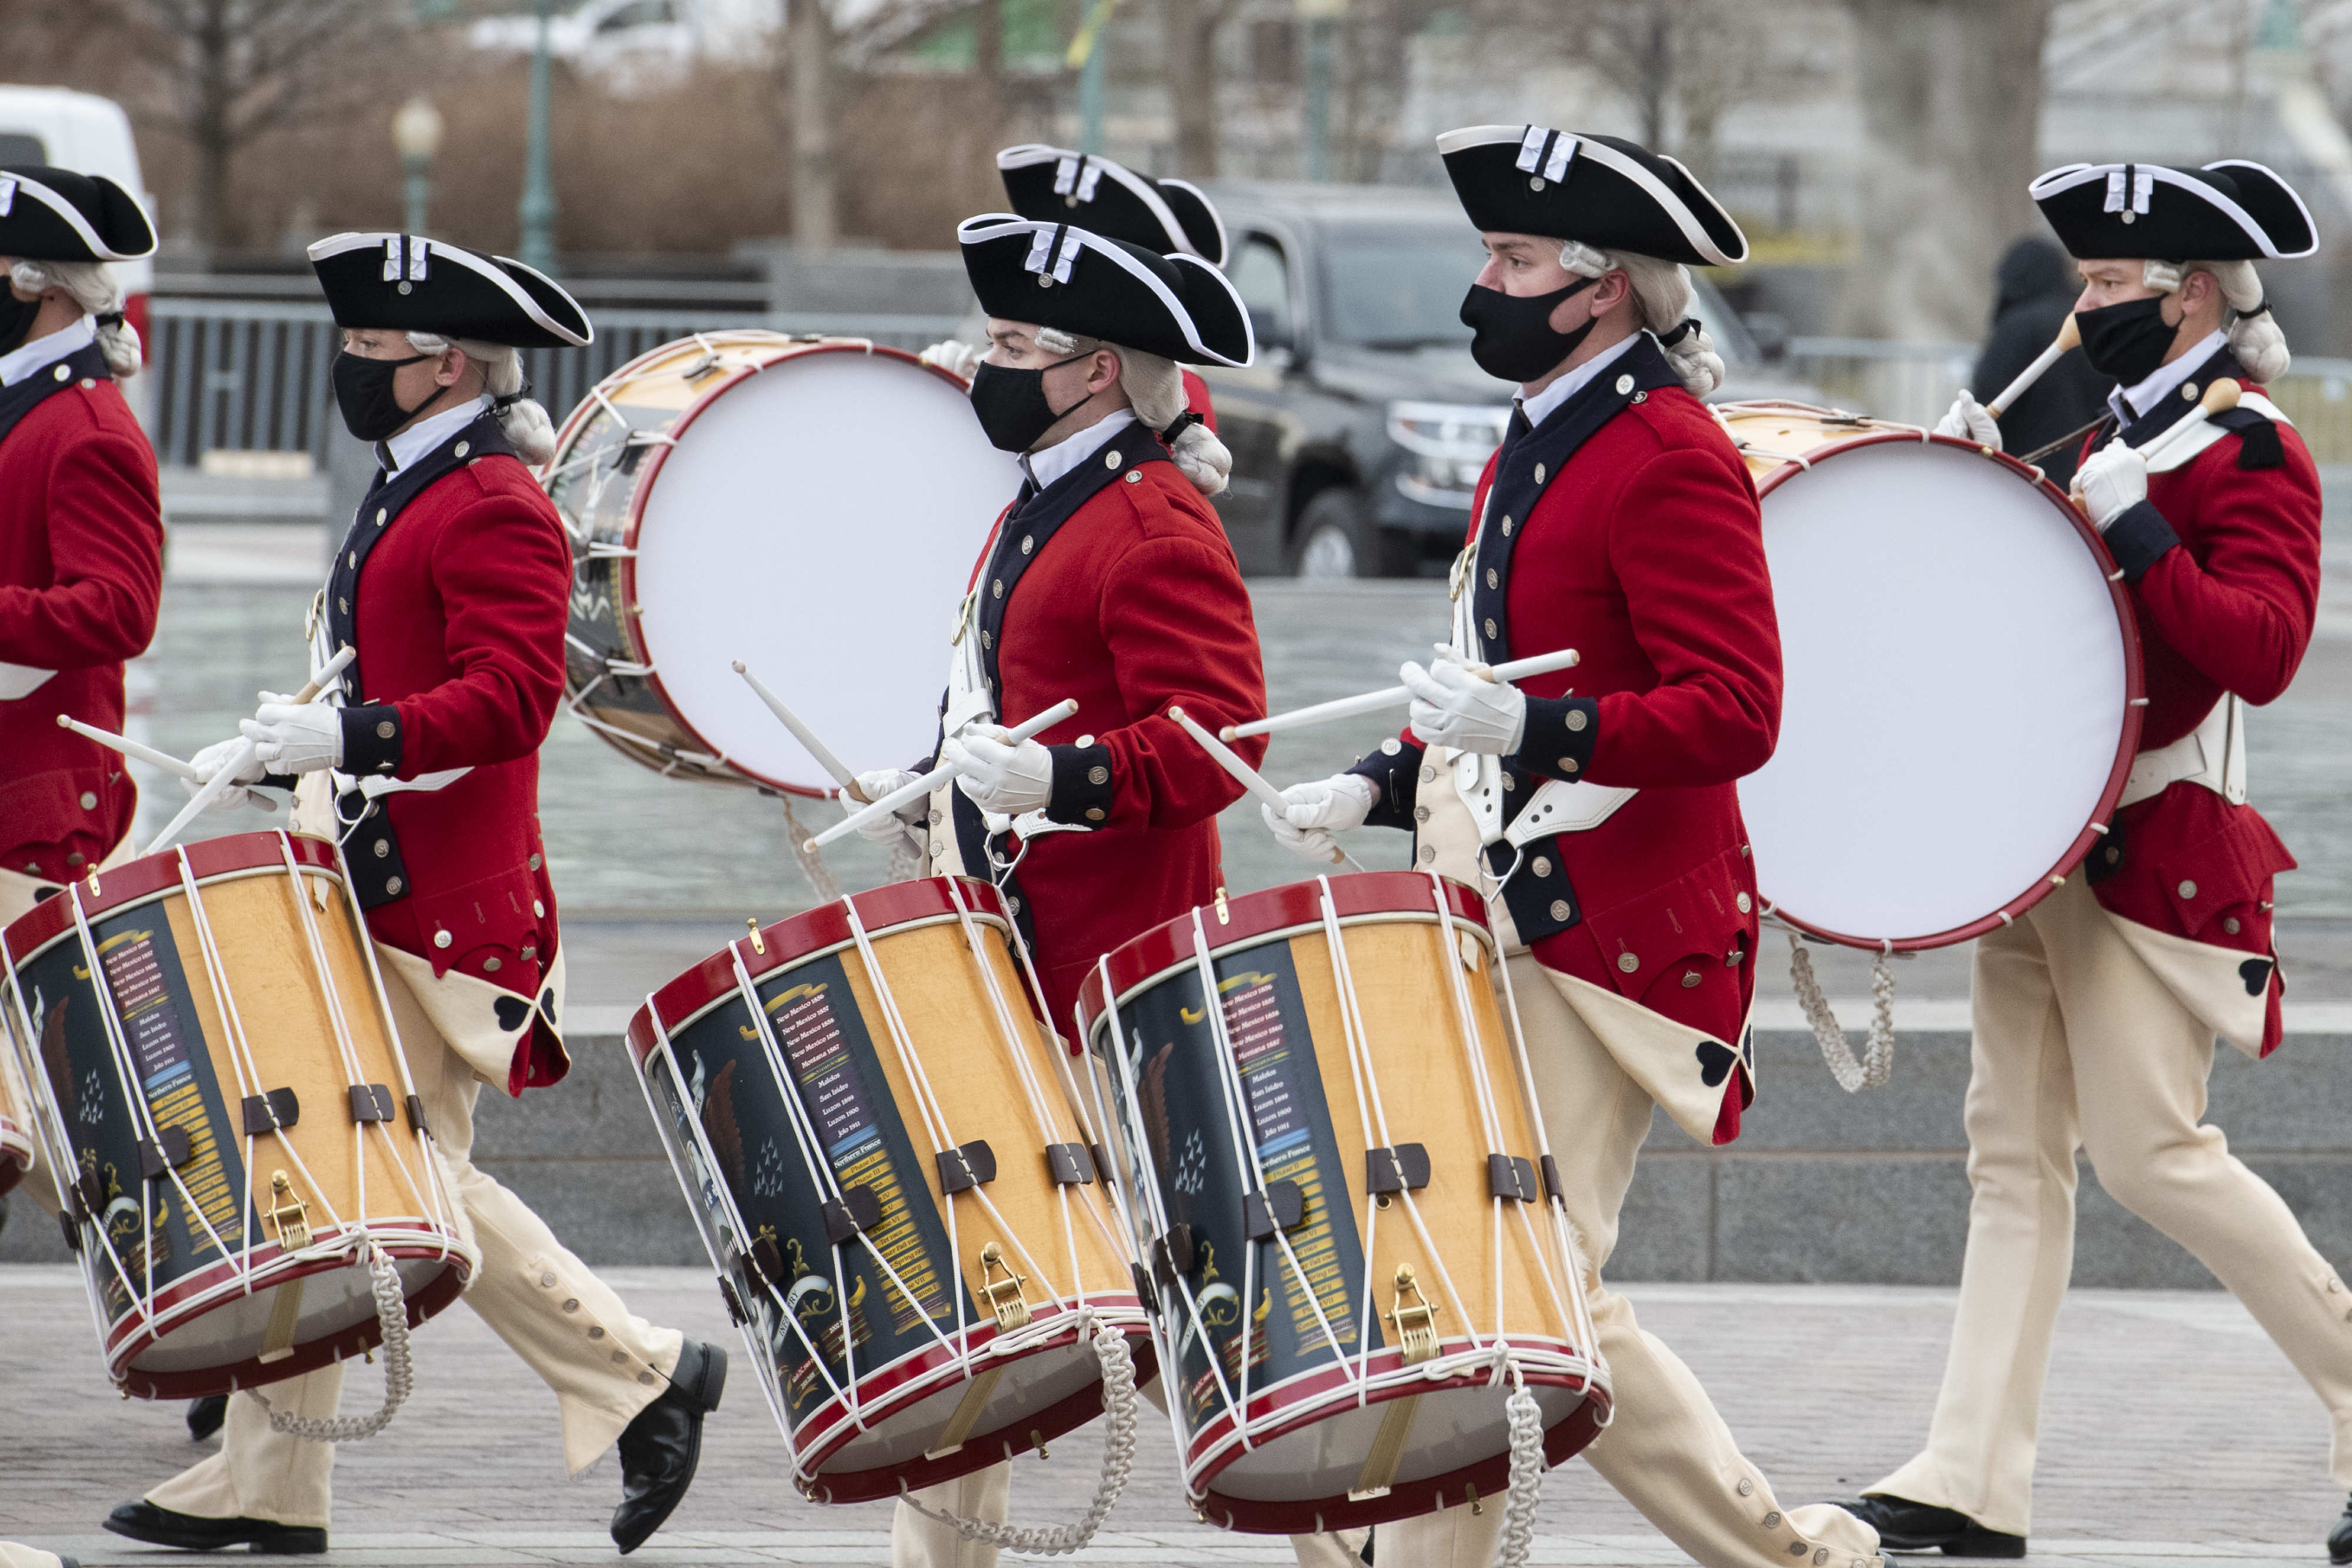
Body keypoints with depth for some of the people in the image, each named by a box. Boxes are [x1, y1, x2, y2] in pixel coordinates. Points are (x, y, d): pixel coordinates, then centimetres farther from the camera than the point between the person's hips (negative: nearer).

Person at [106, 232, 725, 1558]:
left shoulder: (494, 508, -14)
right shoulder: (413, 496, 18)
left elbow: (514, 693, -24)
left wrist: (356, 736, -30)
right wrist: (285, 754, 15)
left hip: (442, 911, -10)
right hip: (373, 899, 10)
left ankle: (646, 1375, 1)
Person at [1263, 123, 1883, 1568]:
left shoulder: (1670, 459, -13)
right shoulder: (1537, 451, 16)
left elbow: (1734, 714, -21)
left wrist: (1534, 730, -32)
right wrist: (1380, 787, 12)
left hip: (1607, 944, -9)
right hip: (1496, 932, 9)